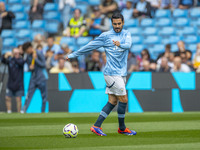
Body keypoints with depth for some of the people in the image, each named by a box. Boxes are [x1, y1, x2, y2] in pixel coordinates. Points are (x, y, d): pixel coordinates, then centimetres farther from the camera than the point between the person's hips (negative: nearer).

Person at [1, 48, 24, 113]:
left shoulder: (21, 59, -4)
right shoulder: (10, 60, 3)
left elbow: (20, 62, -26)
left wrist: (13, 57, -35)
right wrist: (5, 56, -35)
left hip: (18, 84, -3)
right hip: (10, 83, 3)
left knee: (18, 99, -5)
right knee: (8, 98, 1)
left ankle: (19, 113, 2)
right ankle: (9, 112, 10)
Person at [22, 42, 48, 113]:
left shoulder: (39, 54, -7)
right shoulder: (28, 56, 8)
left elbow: (43, 64, -11)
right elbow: (29, 67, 14)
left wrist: (35, 59, -16)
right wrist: (30, 68, -9)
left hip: (41, 78, -4)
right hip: (33, 78, 4)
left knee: (44, 96, 1)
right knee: (29, 95, -5)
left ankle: (43, 112, 10)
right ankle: (24, 111, -8)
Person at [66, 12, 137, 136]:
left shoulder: (126, 34, 10)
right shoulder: (105, 36, -1)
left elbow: (128, 44, -12)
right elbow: (90, 46, 6)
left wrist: (121, 44, -36)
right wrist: (73, 55, 9)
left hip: (122, 73, 5)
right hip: (112, 73, -5)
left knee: (112, 101, 3)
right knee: (124, 99, -7)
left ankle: (97, 126, 7)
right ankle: (122, 128, 6)